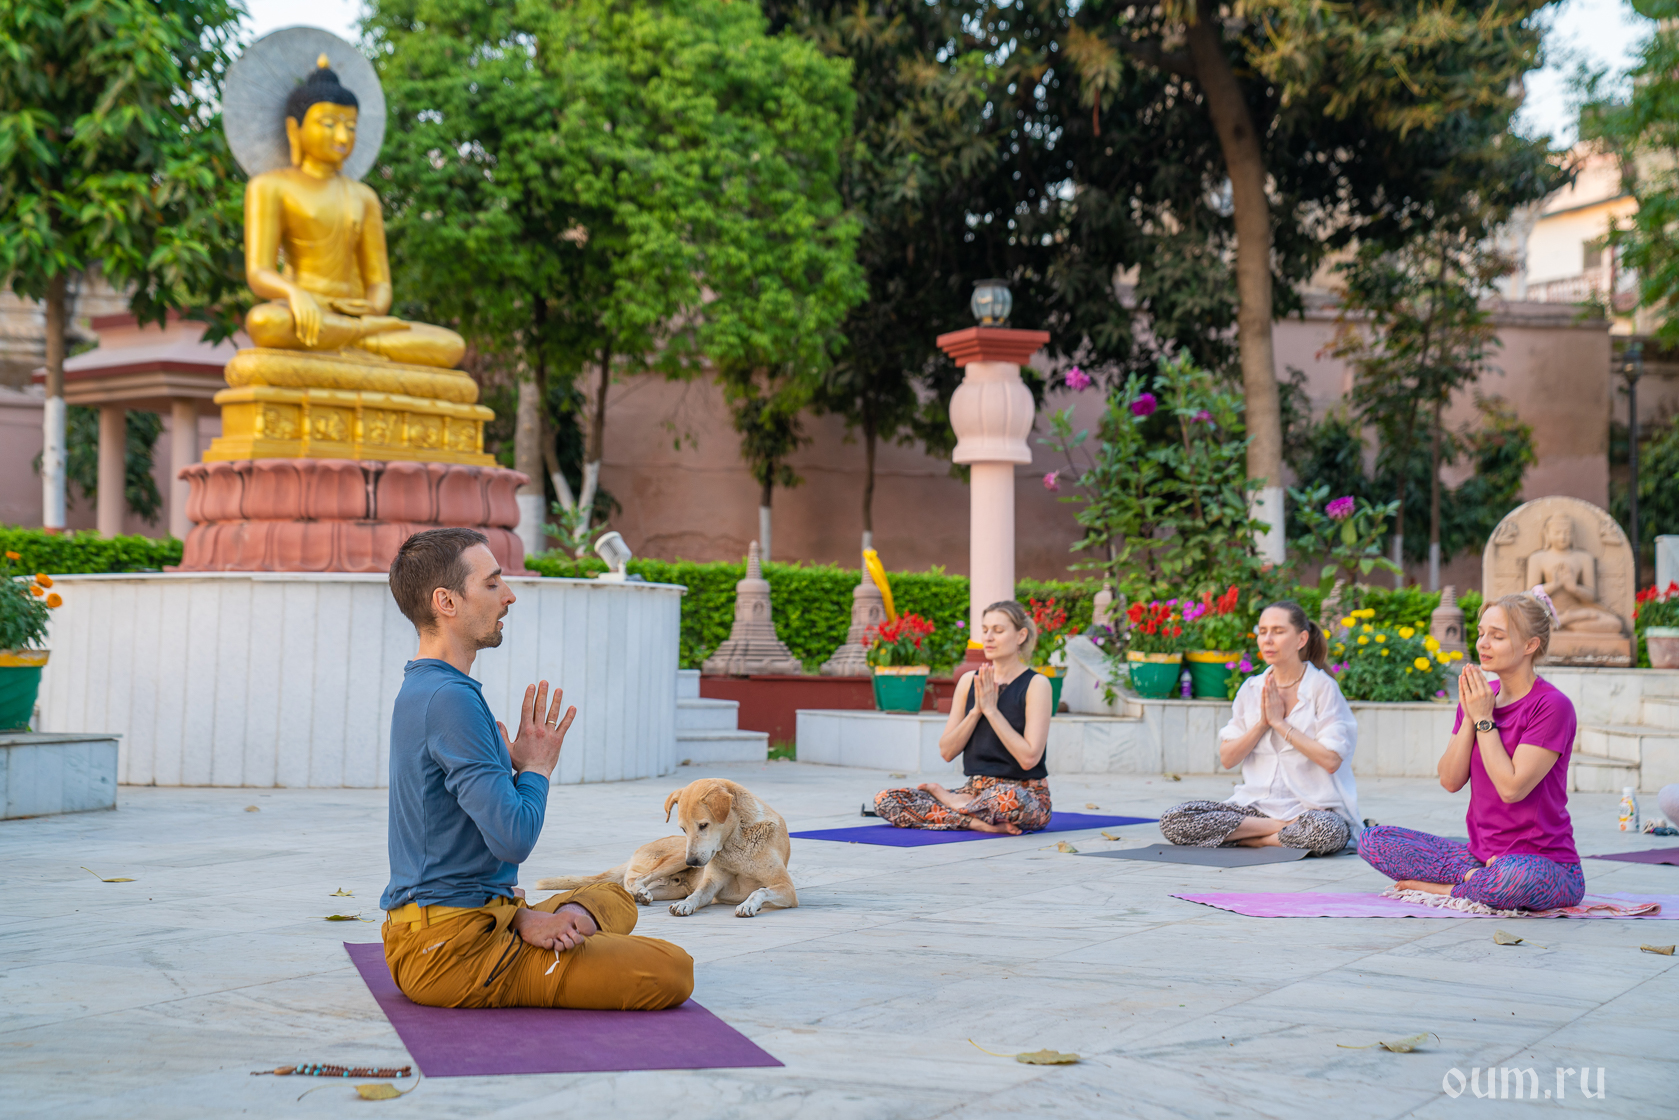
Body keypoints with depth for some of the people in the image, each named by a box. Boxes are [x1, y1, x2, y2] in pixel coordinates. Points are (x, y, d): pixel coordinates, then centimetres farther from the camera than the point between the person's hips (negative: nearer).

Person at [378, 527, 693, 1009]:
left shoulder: (421, 690, 13)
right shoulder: (451, 699, -21)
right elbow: (514, 838, -26)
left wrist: (521, 915, 0)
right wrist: (536, 768, -6)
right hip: (454, 949, -10)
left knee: (614, 898, 30)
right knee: (672, 972, -14)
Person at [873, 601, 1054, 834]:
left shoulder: (1036, 684, -7)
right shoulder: (969, 681, 9)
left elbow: (1029, 758, -17)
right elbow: (946, 751, 3)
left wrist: (991, 709, -16)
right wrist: (976, 710, -10)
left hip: (1027, 797, -5)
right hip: (975, 788, 5)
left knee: (1008, 798, -44)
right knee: (885, 800, -12)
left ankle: (947, 798, -11)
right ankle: (982, 823, -19)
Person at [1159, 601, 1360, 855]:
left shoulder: (1322, 687, -3)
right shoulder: (1251, 689, 11)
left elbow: (1331, 760, -15)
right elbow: (1227, 758, 7)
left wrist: (1279, 722, -11)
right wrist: (1262, 722, -7)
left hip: (1312, 807, -5)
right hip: (1256, 803, 5)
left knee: (1327, 830, -42)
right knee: (1172, 819, -19)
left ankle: (1248, 839, -14)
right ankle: (1285, 828, -14)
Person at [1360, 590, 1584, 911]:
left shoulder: (1552, 706, -12)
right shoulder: (1478, 696, 9)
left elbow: (1511, 787, -21)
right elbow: (1450, 780, 1)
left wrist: (1484, 719, -13)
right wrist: (1469, 716, -8)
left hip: (1546, 863, -7)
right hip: (1479, 851, 7)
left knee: (1518, 876, -43)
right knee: (1373, 839, -4)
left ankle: (1444, 887, -11)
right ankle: (1482, 879, -10)